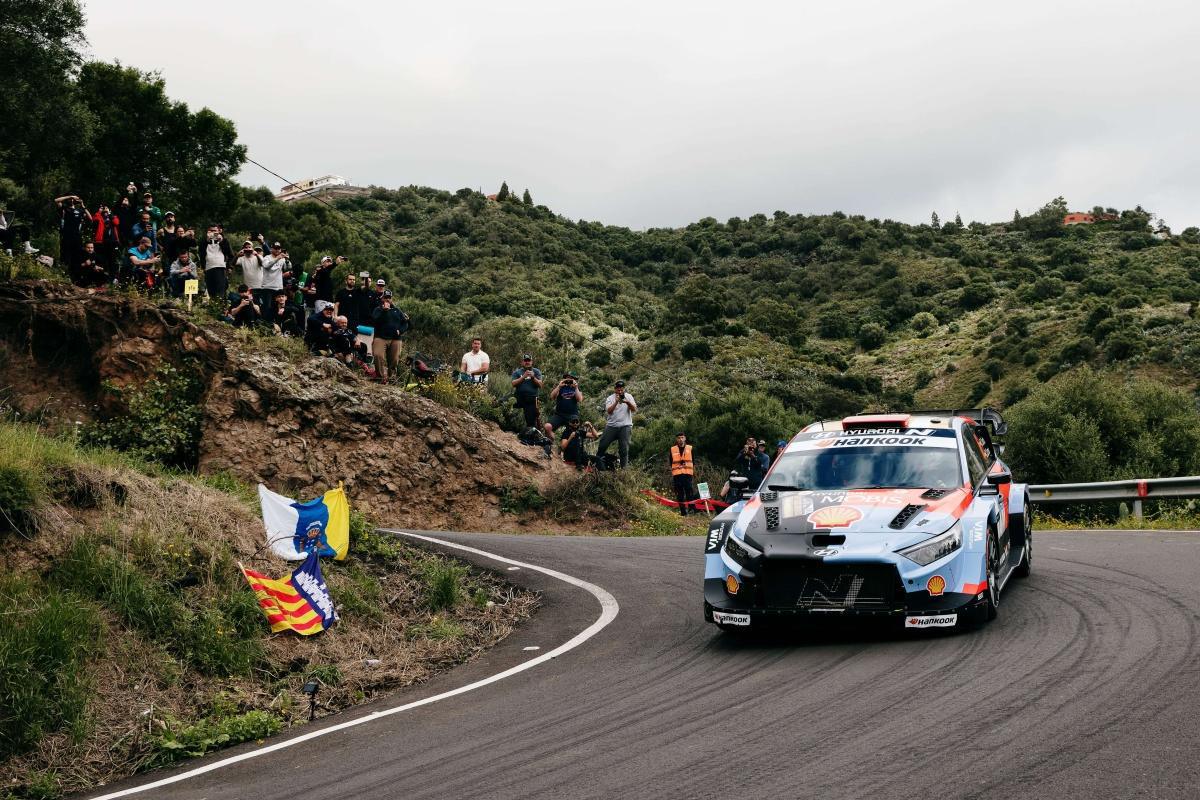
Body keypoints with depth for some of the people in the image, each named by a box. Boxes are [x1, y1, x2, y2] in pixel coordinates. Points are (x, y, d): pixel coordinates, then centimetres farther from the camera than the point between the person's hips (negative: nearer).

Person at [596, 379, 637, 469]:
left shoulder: (628, 397, 5)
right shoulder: (610, 398, 3)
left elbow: (634, 409, -6)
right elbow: (609, 411, -11)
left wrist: (628, 402, -25)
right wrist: (616, 402, -23)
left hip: (625, 426, -1)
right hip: (611, 426, 1)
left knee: (624, 448, -2)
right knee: (603, 445, 3)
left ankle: (624, 467, 4)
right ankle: (597, 463, 20)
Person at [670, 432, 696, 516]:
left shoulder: (690, 448, 8)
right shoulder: (673, 450, 10)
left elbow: (694, 462, 13)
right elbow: (671, 464, 14)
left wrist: (694, 473, 10)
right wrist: (671, 475, 10)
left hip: (688, 474, -1)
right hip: (677, 474, 1)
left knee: (689, 493, -7)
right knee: (680, 495, 1)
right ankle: (683, 513, 5)